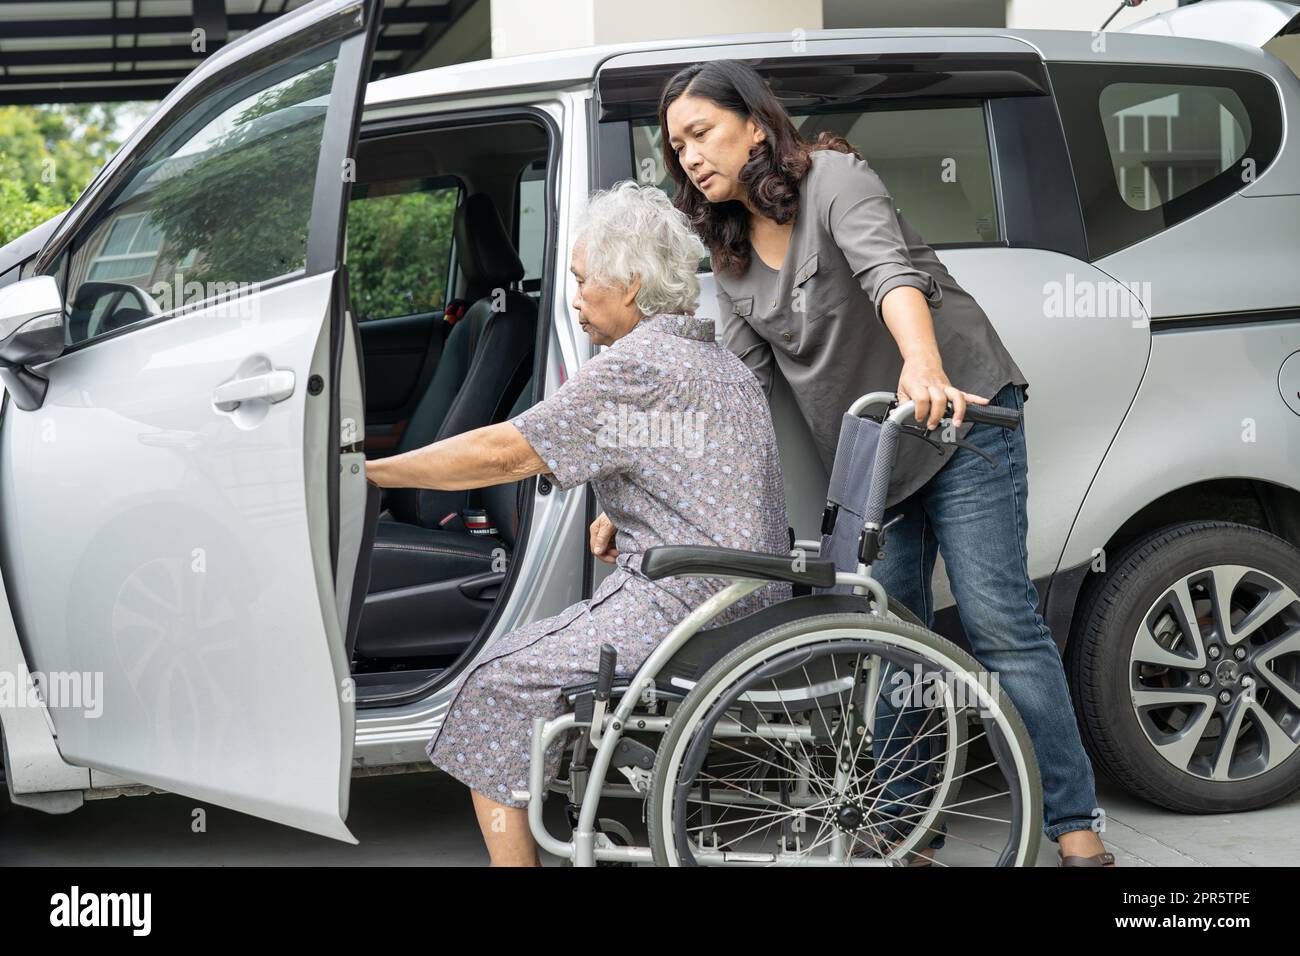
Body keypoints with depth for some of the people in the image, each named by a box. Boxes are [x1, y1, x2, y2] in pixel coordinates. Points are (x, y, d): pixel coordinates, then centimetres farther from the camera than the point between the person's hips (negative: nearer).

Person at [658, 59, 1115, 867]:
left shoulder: (833, 178, -13)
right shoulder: (732, 256, 9)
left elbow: (891, 272, -32)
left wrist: (923, 368, -50)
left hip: (962, 416, -7)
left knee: (999, 622, -11)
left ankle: (1075, 825, -6)